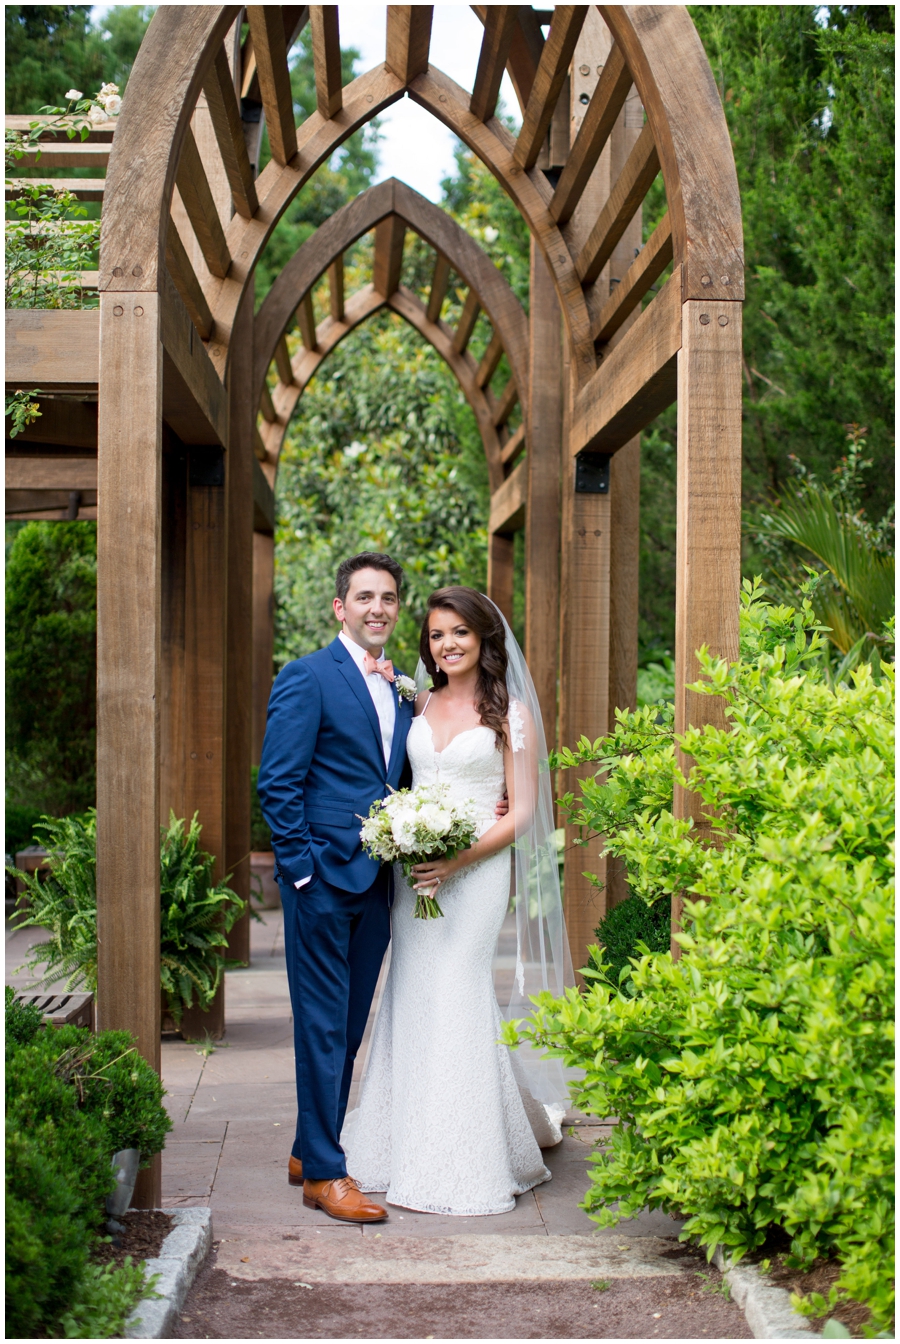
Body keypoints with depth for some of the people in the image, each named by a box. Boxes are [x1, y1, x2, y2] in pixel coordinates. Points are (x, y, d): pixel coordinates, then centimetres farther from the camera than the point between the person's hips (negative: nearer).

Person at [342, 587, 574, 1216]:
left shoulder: (510, 712, -2)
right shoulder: (420, 705, 12)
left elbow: (522, 812, -5)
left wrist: (459, 859, -16)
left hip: (476, 872, -5)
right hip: (412, 870, 5)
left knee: (456, 995, -8)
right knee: (413, 999, 4)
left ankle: (468, 1164, 3)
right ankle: (412, 1147, 18)